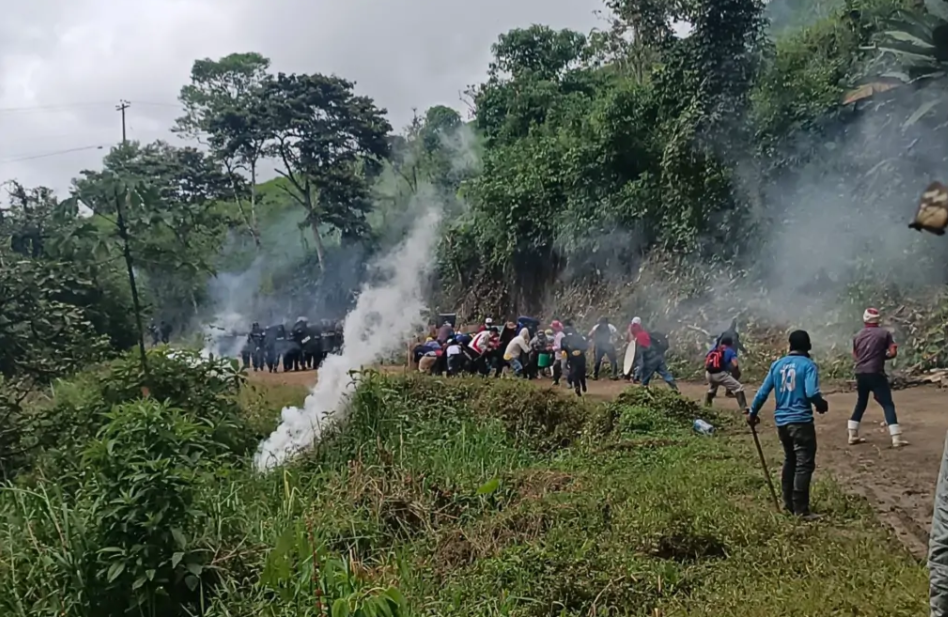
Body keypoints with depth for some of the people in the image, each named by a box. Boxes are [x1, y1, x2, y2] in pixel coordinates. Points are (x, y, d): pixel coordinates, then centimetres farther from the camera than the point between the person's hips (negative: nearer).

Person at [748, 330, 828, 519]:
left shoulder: (777, 364, 9)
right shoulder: (808, 365, -7)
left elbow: (763, 391, 8)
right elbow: (812, 393, -18)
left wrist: (753, 412, 19)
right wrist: (822, 405, 2)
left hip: (781, 421, 6)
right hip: (801, 421, -6)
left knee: (790, 461, 18)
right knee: (804, 464, -3)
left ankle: (789, 504, 24)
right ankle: (801, 510, -4)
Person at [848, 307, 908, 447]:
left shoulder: (858, 336, 11)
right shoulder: (884, 333, -1)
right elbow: (893, 352, -7)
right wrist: (882, 357, 9)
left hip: (860, 374, 5)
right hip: (876, 374, -5)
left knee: (860, 404, 17)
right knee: (888, 404, -2)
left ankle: (853, 436, 17)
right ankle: (896, 438, -9)